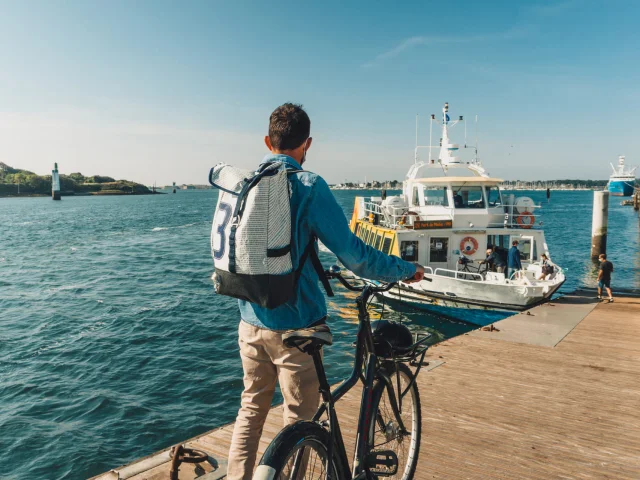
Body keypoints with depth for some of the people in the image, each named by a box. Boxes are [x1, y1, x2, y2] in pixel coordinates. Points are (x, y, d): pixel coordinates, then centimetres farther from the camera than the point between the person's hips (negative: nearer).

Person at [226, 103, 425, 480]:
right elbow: (354, 255, -16)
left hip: (251, 321, 6)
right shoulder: (309, 186, -15)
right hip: (294, 325, -6)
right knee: (299, 420, 10)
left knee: (251, 408, 21)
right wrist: (407, 270, -1)